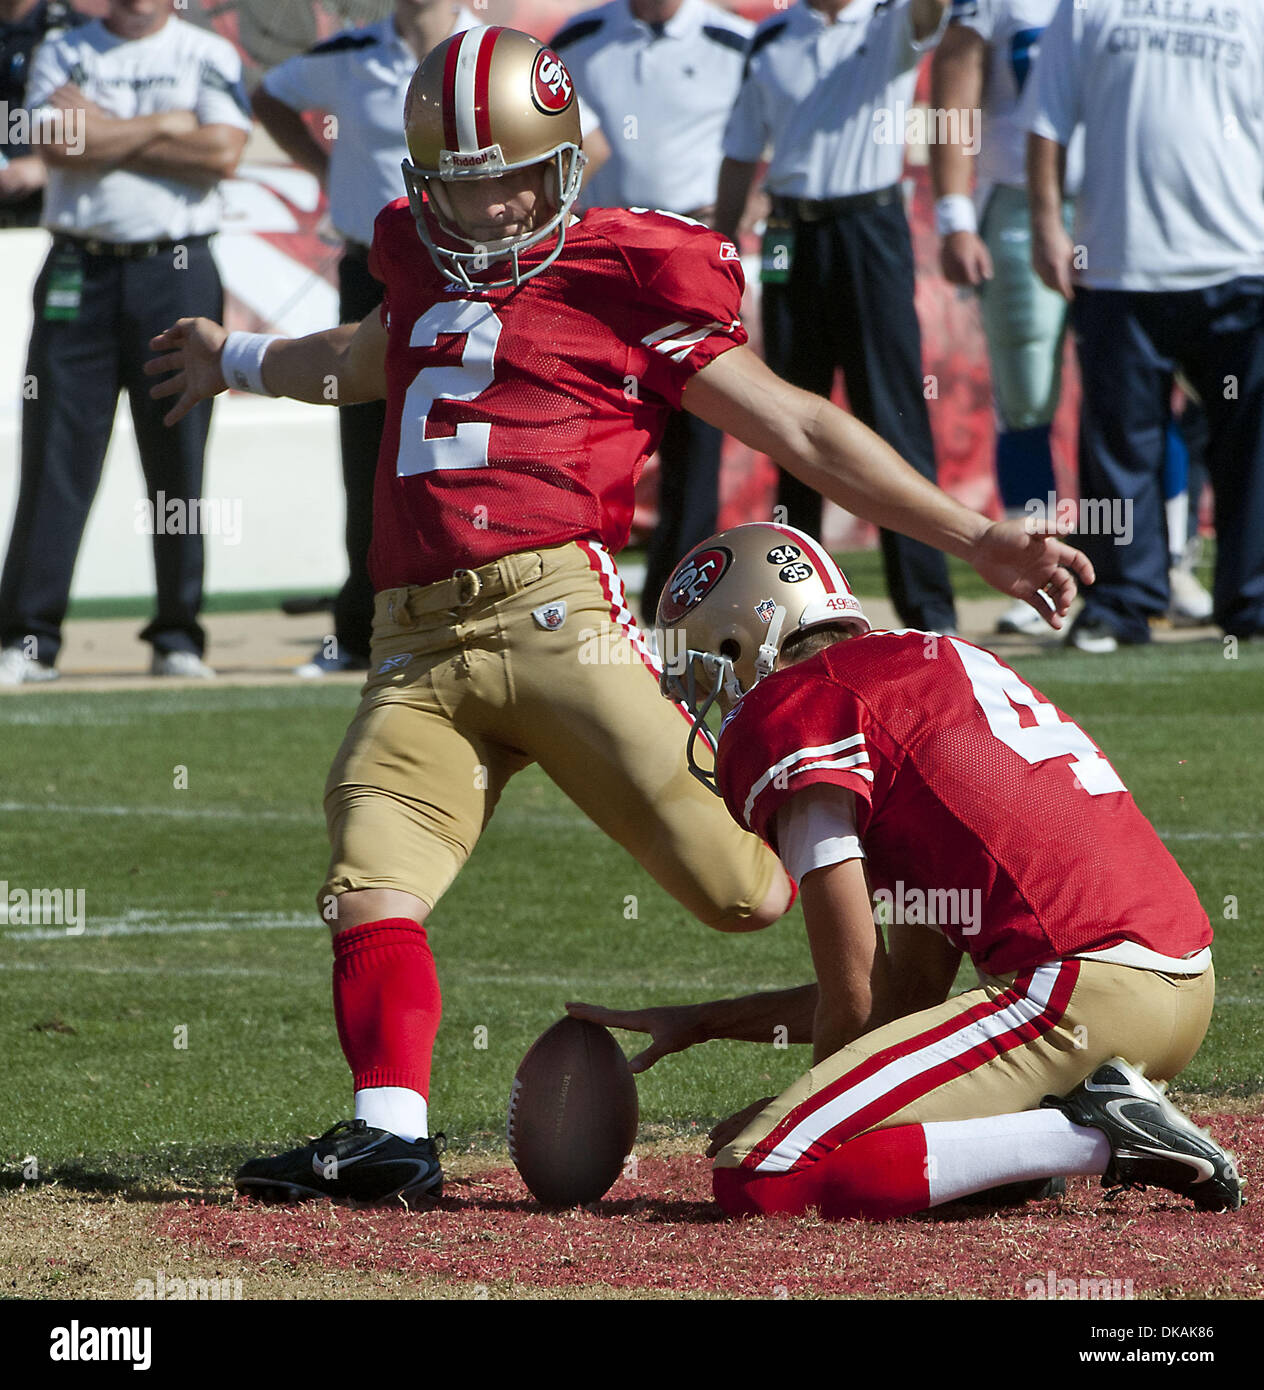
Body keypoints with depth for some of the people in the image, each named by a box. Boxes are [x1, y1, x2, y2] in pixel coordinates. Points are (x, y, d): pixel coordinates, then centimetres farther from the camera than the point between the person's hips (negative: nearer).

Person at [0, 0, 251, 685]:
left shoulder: (209, 56, 7)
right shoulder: (60, 55, 9)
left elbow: (222, 153, -10)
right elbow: (58, 144, -10)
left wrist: (105, 133, -7)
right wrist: (166, 126, -6)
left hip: (177, 274, 0)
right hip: (78, 274, 0)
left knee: (179, 456, 1)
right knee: (56, 454, -3)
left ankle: (178, 636, 9)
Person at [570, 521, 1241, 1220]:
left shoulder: (792, 712, -1)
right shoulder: (934, 661, 27)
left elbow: (853, 995, -2)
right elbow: (906, 992, 28)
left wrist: (801, 1117, 17)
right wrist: (702, 1023, 33)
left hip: (1075, 991, -10)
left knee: (758, 1181, -14)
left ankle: (1099, 1139, -13)